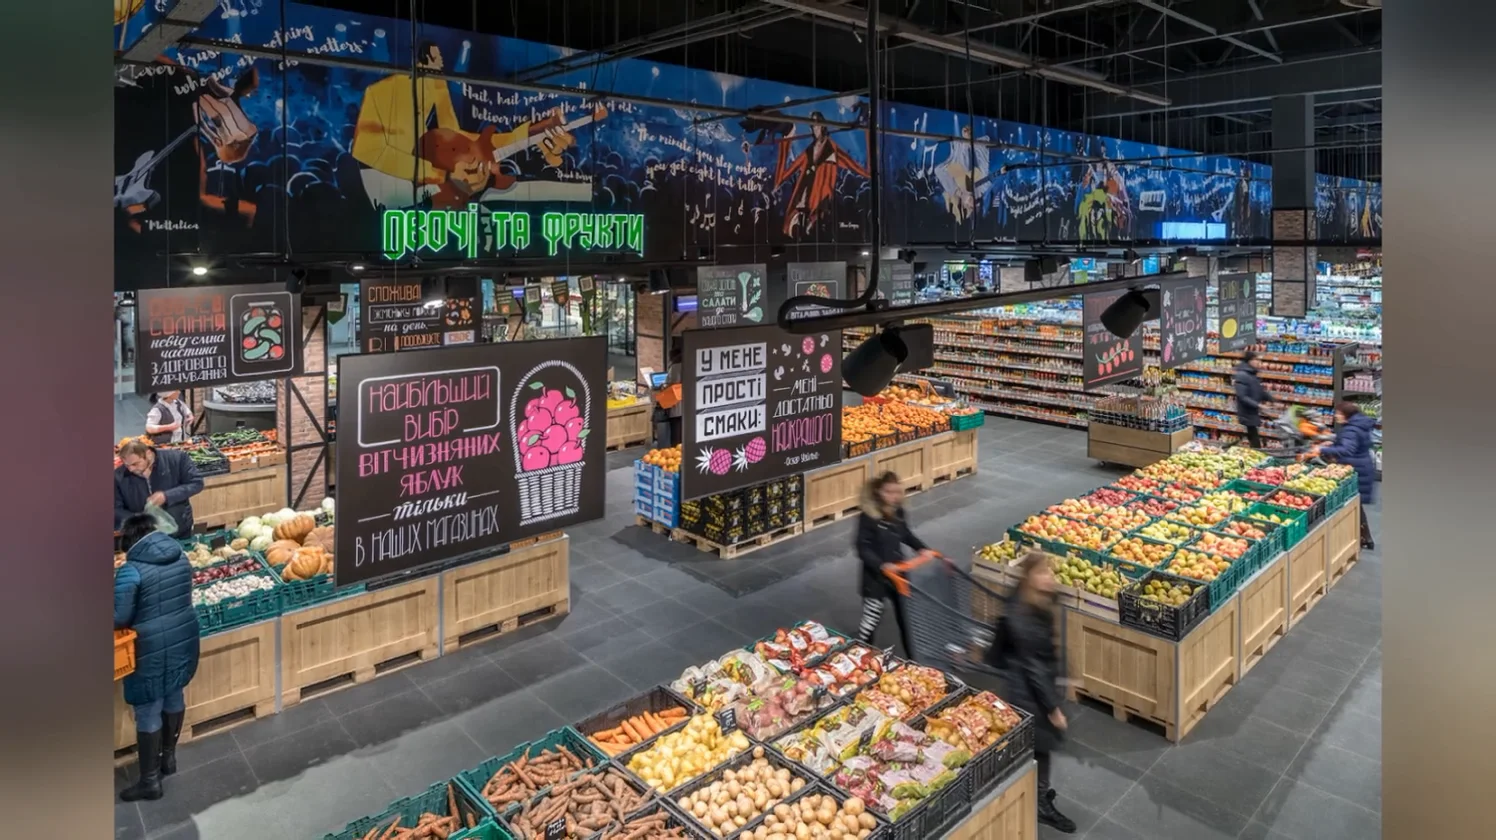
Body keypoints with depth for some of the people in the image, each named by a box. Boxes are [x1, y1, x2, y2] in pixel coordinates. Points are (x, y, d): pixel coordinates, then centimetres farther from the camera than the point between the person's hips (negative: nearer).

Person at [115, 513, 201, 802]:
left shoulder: (130, 571, -19)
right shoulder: (181, 557, 0)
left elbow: (119, 618, -17)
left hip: (151, 648, -6)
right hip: (183, 638, 6)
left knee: (148, 712, 7)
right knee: (174, 696, 23)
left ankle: (149, 781, 18)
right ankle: (168, 757, 41)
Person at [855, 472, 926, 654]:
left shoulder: (898, 512, -2)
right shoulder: (868, 517, -23)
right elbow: (863, 549, -23)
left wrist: (922, 548, 3)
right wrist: (881, 565, -33)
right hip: (876, 575, -6)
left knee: (905, 614, 18)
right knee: (871, 618, 6)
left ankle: (912, 656, 36)